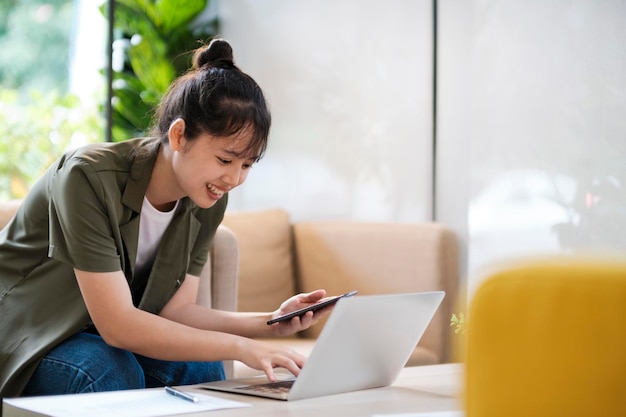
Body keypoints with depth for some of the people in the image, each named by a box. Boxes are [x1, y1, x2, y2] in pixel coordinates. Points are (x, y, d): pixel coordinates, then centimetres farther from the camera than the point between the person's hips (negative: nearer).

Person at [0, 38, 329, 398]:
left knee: (198, 368, -23)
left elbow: (175, 311, -9)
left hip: (109, 334, 5)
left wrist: (271, 323, -23)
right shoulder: (90, 178, -31)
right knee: (115, 374, -32)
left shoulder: (206, 202, -10)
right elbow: (117, 324, -33)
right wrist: (239, 347, -37)